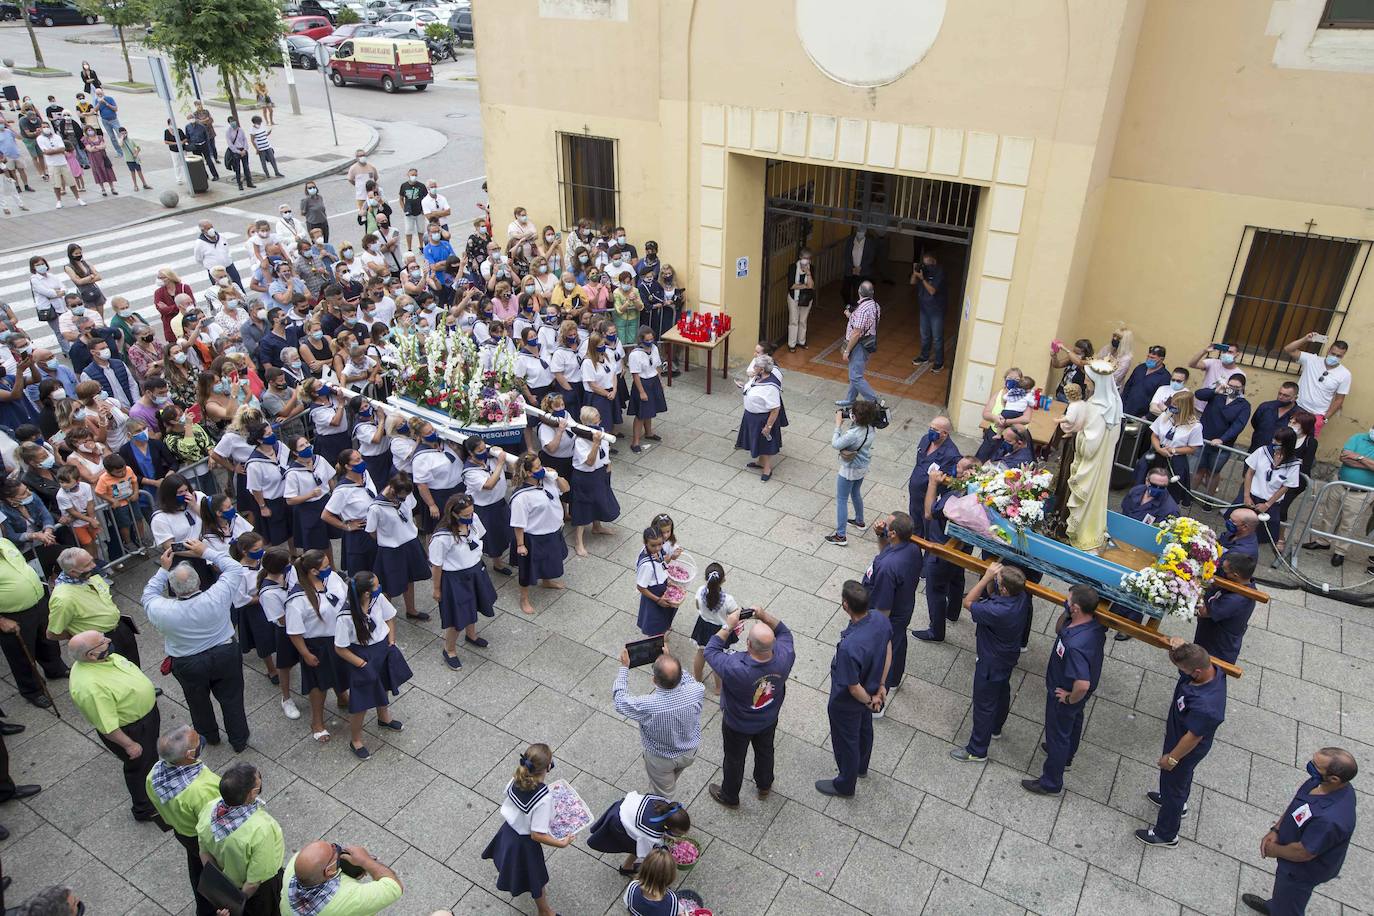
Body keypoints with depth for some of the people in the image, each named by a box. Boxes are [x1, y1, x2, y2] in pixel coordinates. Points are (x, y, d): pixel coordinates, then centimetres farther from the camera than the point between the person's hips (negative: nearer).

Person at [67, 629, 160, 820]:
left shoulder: (103, 658, -12)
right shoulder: (90, 687, -38)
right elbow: (107, 726, -30)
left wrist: (150, 697, 19)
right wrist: (129, 744, -19)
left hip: (147, 710, 8)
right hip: (130, 729, -8)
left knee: (152, 753, 32)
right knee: (140, 765, 14)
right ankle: (145, 809, 37)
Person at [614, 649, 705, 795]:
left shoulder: (648, 706, -42)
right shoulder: (697, 691, -34)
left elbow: (620, 699, -20)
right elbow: (691, 680, -7)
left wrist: (624, 667, -12)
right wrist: (671, 661, -6)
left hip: (662, 759, -3)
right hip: (689, 753, 3)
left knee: (664, 793, 28)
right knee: (672, 780, 36)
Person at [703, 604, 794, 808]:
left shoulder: (736, 668, -46)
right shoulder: (784, 657, -35)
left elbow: (710, 651, -28)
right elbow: (784, 632, -12)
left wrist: (728, 626, -26)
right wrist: (765, 616, -23)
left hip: (738, 725, -3)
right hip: (769, 720, 3)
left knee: (734, 759, 25)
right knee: (765, 752, 32)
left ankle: (729, 796, 51)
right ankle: (764, 787, 59)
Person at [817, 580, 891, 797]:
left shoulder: (849, 647, -44)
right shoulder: (882, 621, -23)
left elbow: (854, 688, -30)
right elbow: (888, 652, -5)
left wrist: (869, 702, -10)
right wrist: (881, 686, 4)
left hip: (847, 703, -7)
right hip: (871, 689, 7)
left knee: (846, 740, 20)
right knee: (864, 729, 32)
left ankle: (845, 784, 46)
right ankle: (861, 766, 60)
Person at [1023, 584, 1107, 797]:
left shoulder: (1075, 645, -45)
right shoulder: (1094, 622, -18)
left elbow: (1083, 684, -45)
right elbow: (1058, 630, 0)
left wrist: (1070, 699, -25)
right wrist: (1067, 612, -18)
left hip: (1064, 695, -8)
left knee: (1057, 735, 14)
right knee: (1073, 722, 33)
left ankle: (1051, 783, 37)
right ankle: (1066, 755, 62)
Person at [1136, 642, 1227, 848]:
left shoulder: (1205, 707, -46)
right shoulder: (1210, 668, -23)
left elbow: (1193, 737, -31)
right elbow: (1179, 653, -5)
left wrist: (1171, 758, -16)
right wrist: (1176, 648, -29)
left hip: (1186, 749, -8)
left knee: (1174, 782, 17)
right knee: (1182, 776, 35)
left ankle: (1166, 835, 41)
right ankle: (1178, 803, 65)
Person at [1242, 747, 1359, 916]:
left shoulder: (1330, 819, -45)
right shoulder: (1320, 782, -21)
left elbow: (1303, 853, -31)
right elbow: (1295, 803, -1)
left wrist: (1275, 850, -13)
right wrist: (1276, 830, -6)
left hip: (1303, 870, -8)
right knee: (1282, 884, 37)